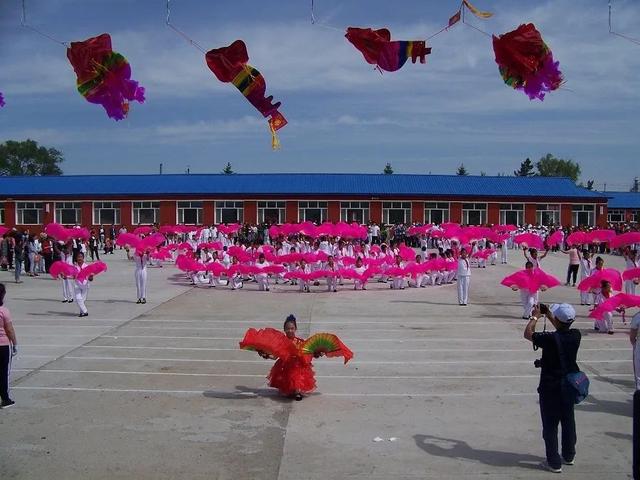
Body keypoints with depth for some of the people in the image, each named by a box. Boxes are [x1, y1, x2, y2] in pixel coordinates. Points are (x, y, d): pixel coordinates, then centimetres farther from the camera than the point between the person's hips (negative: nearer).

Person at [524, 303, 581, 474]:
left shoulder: (550, 339, -26)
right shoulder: (575, 335, -9)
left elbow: (528, 333, -11)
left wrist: (535, 316, 1)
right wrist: (549, 315, 15)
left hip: (550, 388, -6)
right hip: (569, 386, 6)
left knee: (550, 425, 5)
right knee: (568, 421, 20)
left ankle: (554, 463, 11)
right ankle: (569, 456, 35)